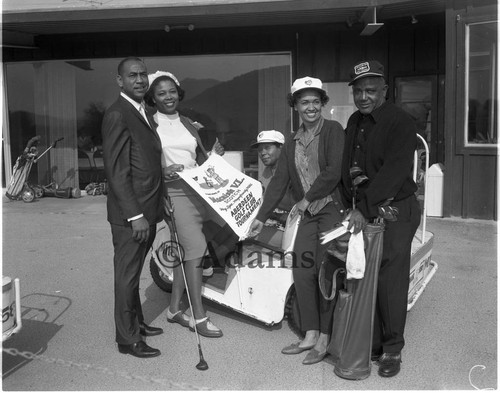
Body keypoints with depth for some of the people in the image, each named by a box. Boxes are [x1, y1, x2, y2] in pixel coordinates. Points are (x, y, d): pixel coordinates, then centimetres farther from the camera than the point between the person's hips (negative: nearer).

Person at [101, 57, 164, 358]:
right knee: (127, 275, 4)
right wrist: (134, 215, -22)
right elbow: (116, 171, -19)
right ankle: (128, 339, 18)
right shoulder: (117, 115, -14)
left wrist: (158, 205, 14)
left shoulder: (145, 113, 15)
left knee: (134, 272, 21)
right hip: (130, 213, -9)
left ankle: (137, 322, 36)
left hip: (148, 210, 9)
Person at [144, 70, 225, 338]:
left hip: (200, 190, 6)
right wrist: (163, 171, -21)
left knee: (186, 251, 8)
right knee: (194, 248, -14)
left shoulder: (189, 125, 18)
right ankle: (199, 316, -4)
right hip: (174, 193, -6)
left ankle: (174, 309, 22)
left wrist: (215, 154, 2)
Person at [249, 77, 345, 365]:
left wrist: (308, 198, -7)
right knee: (302, 272, 2)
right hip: (309, 215, 6)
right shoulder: (292, 144, 16)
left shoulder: (333, 130, -3)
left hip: (334, 209, -6)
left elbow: (334, 171, -14)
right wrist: (262, 217, 13)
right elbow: (279, 182, 16)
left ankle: (325, 339, 6)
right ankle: (310, 336, 15)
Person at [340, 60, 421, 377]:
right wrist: (349, 204, 7)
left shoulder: (401, 123, -10)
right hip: (361, 212, 7)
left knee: (390, 283, -4)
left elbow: (393, 172, -21)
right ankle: (371, 344, 21)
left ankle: (392, 350, 12)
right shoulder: (354, 122, 15)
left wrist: (366, 208, -27)